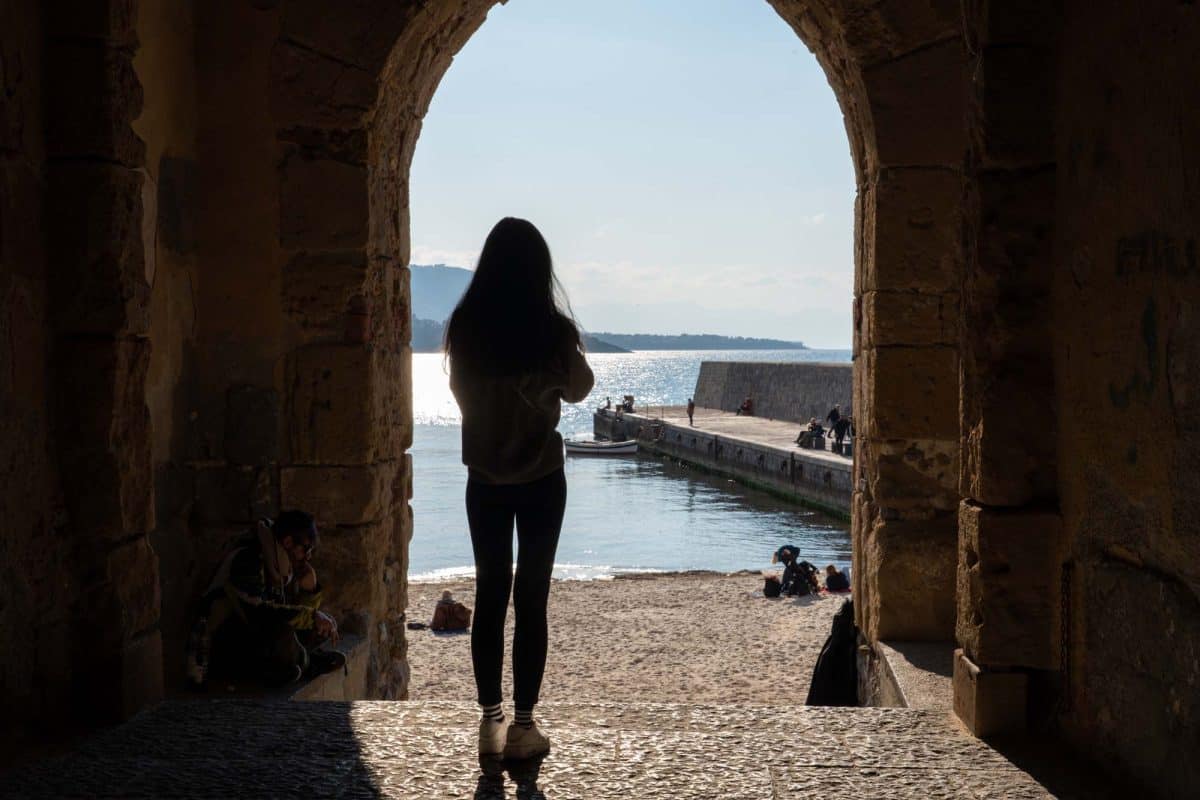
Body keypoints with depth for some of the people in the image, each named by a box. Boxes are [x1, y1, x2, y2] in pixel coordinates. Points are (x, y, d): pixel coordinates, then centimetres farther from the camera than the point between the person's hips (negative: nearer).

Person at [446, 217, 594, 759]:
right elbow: (577, 391, 3)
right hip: (541, 479, -2)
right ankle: (523, 726, 7)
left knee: (490, 596, 11)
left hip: (485, 480, 2)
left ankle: (490, 721, 14)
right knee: (531, 599, 4)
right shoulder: (553, 329, -14)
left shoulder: (466, 328, -7)